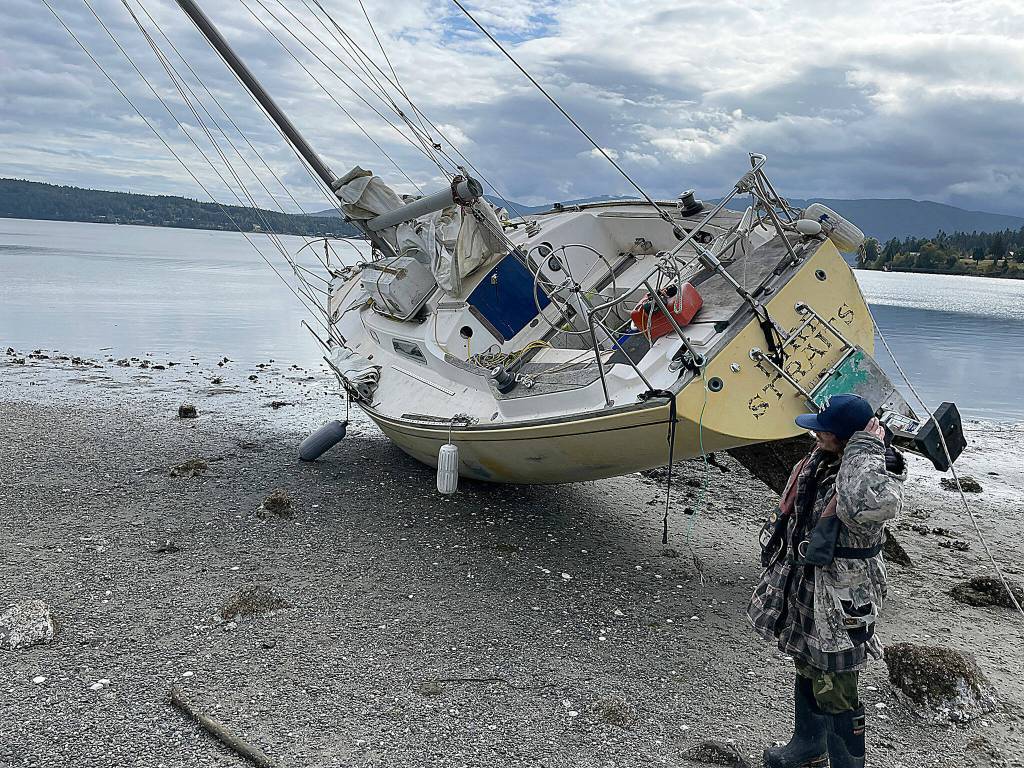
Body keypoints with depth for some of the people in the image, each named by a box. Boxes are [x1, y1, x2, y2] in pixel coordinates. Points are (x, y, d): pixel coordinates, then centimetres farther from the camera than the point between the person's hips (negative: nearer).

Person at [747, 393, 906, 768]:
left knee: (836, 694, 3)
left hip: (839, 606, -8)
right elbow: (787, 514, 16)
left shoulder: (877, 474, -24)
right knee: (807, 674, 26)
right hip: (803, 593, 9)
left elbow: (865, 505, -52)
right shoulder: (817, 463, 0)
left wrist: (865, 447, -36)